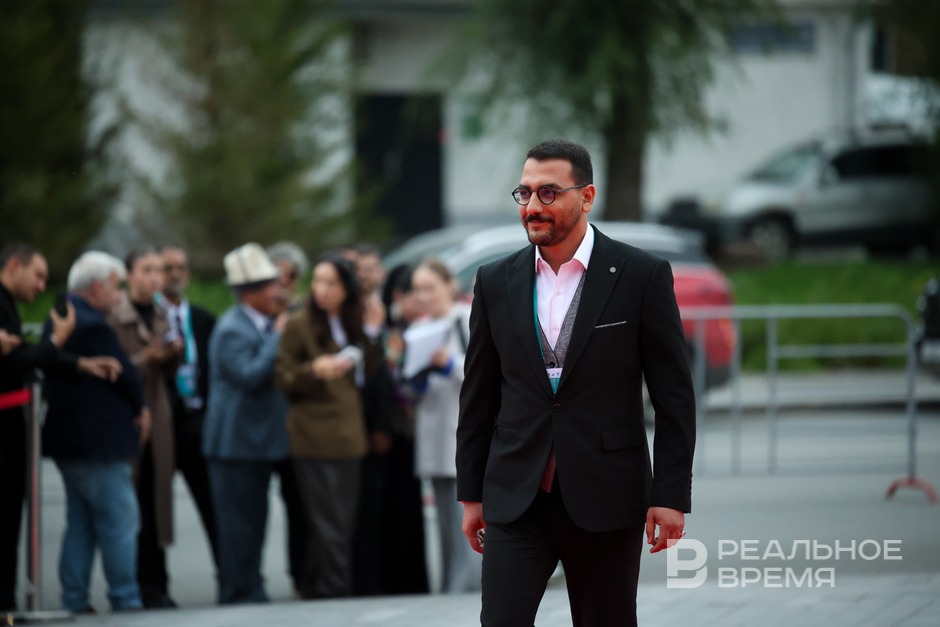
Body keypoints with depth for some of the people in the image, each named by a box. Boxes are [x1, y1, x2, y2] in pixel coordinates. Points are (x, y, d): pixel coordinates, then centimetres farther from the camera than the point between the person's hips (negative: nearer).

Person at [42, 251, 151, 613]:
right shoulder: (92, 326, -18)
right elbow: (125, 376, -16)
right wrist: (140, 408, 5)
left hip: (67, 437, 10)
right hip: (98, 442, -10)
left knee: (80, 523, 13)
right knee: (119, 522, -5)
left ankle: (74, 601, 14)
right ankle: (125, 601, -4)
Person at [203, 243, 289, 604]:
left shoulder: (267, 324, 13)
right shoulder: (232, 330, -15)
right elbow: (250, 375, -25)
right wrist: (277, 337, -19)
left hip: (260, 437, 9)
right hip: (237, 441, -9)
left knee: (254, 519, 13)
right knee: (239, 522, -6)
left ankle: (249, 591, 18)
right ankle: (239, 592, -2)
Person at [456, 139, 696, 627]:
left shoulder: (642, 276, -3)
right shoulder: (496, 282, 7)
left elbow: (674, 397, -2)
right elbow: (478, 398, 13)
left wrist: (671, 495, -7)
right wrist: (471, 494, 11)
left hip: (606, 501, -2)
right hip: (516, 501, 2)